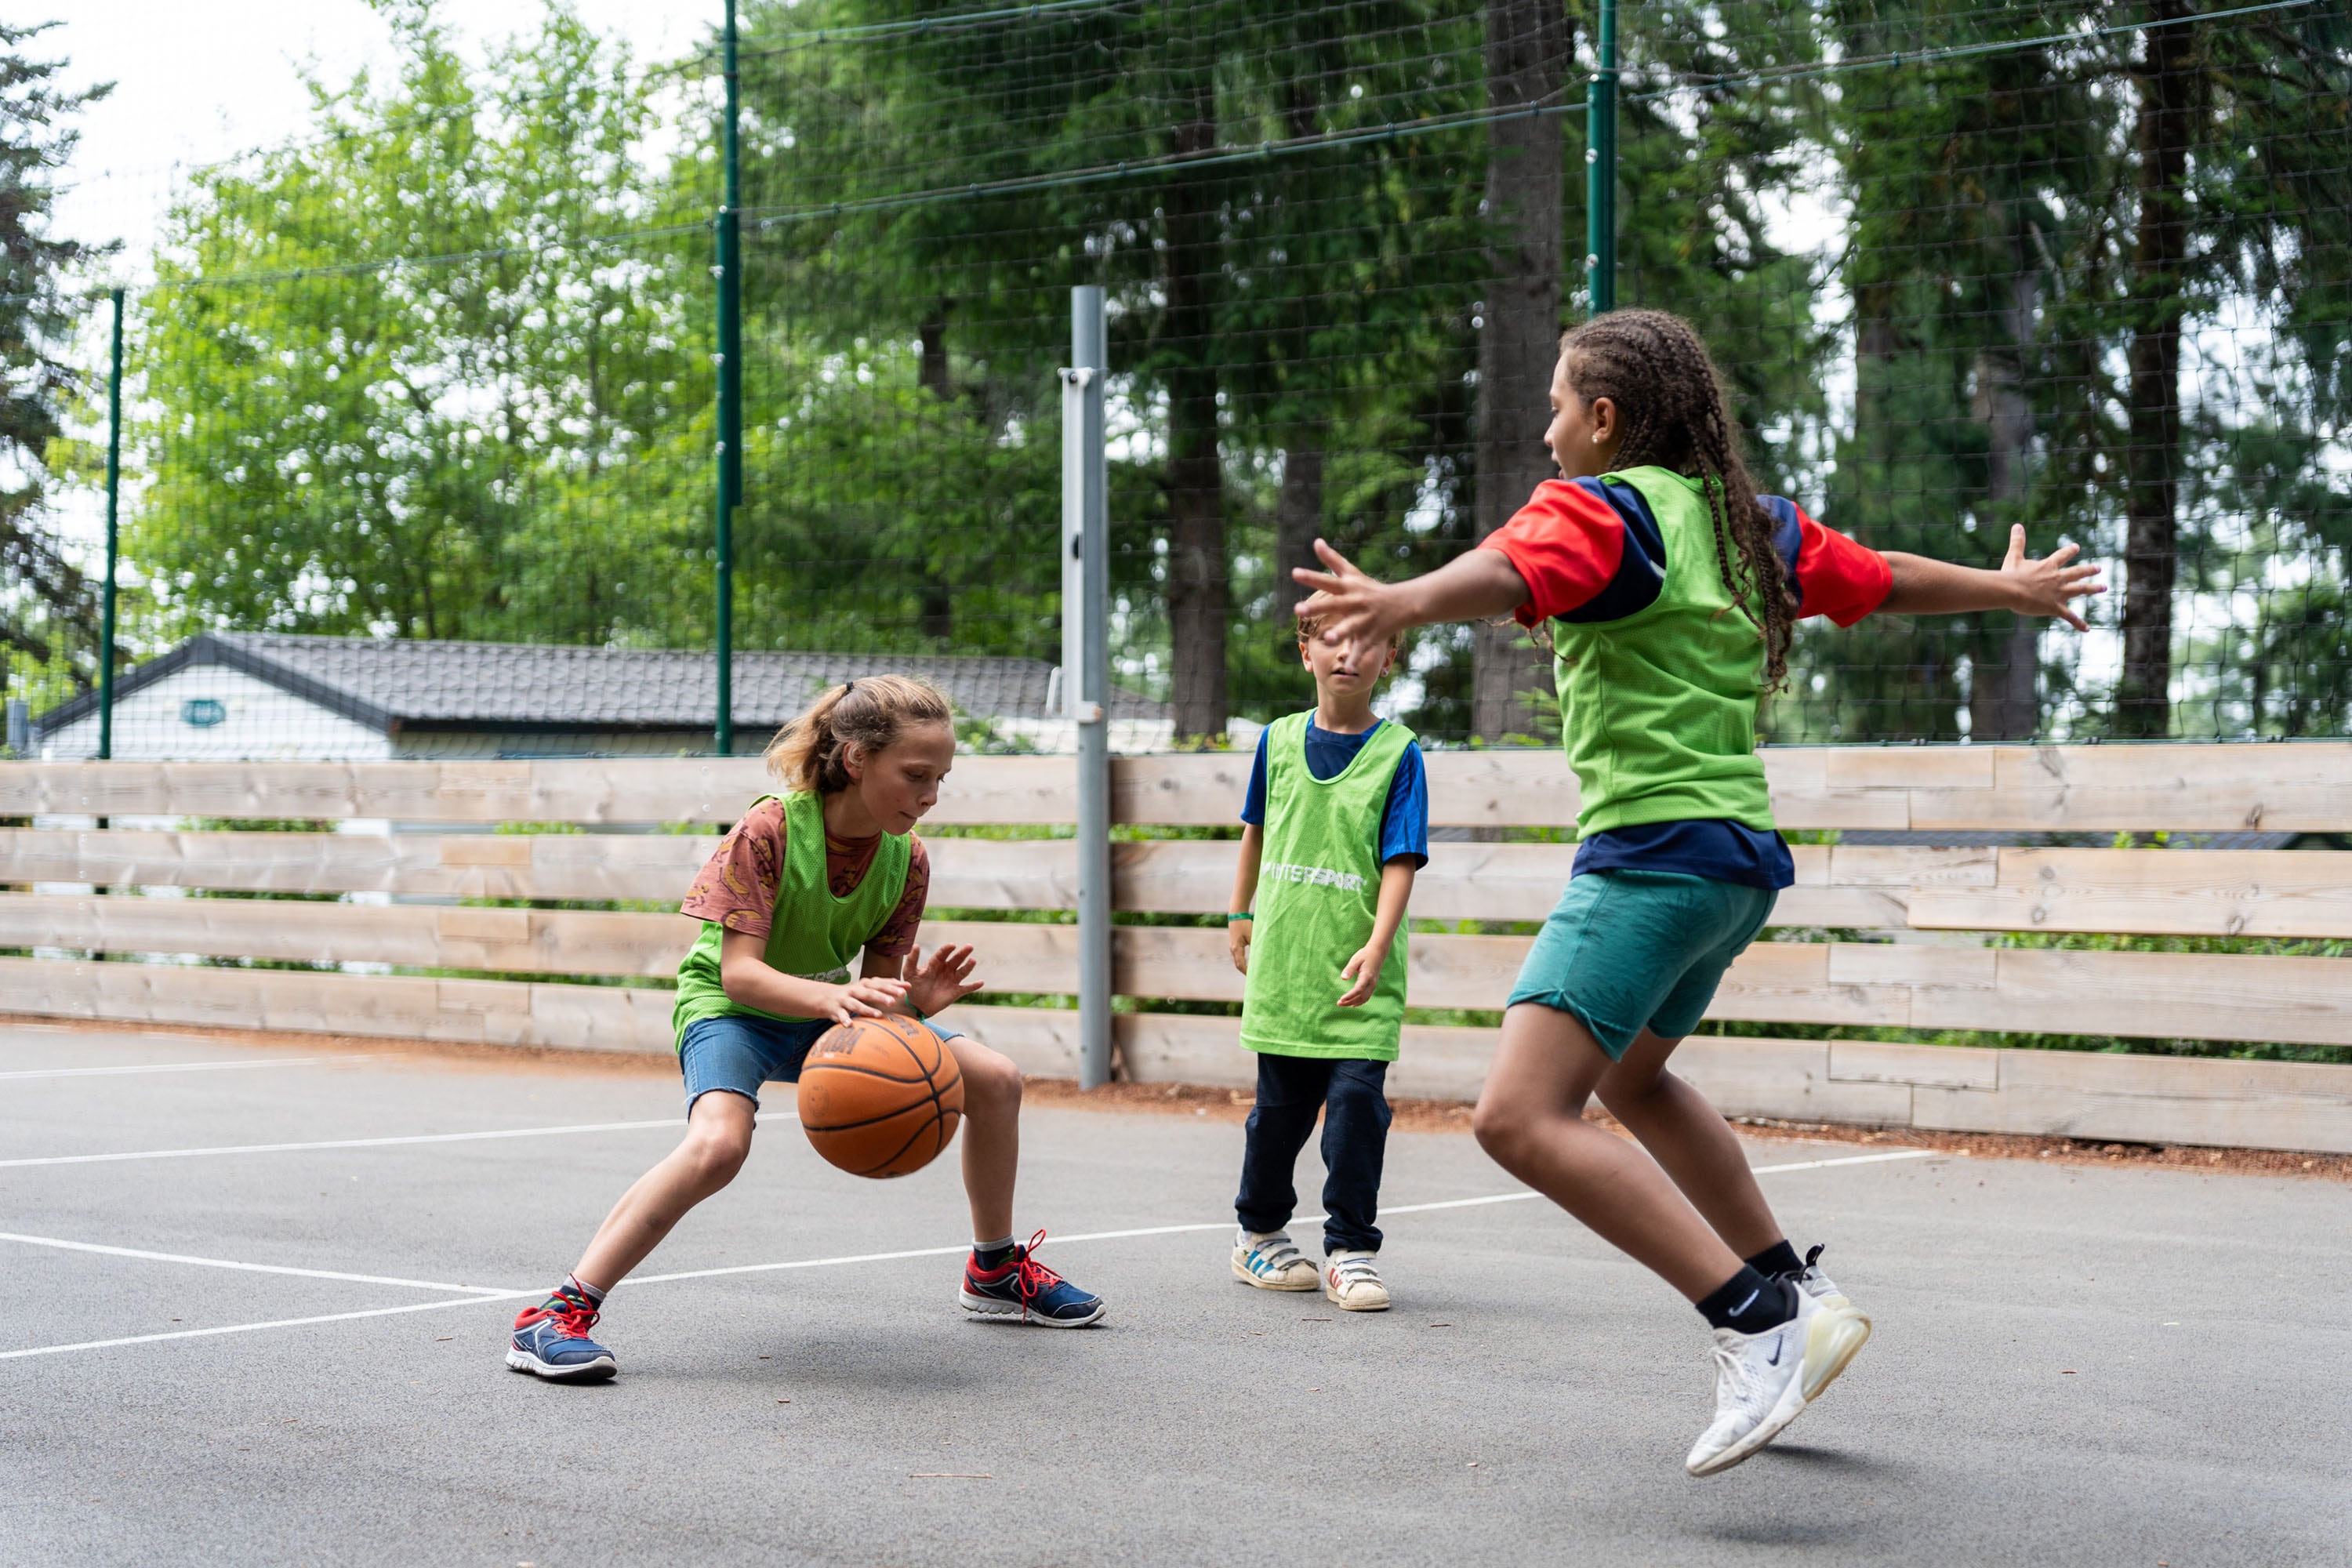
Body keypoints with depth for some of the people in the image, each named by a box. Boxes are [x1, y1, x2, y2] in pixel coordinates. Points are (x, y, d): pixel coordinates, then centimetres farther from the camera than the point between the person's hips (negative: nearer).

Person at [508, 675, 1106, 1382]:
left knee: (995, 1080, -1)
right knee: (718, 1142, -37)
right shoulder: (769, 831, -27)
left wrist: (914, 1000, -30)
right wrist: (833, 996, -48)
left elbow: (875, 985, -6)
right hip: (731, 1010, -6)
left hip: (823, 1014, 6)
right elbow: (739, 971, -31)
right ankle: (558, 1315, -34)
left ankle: (996, 1272, 21)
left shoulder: (907, 859, -10)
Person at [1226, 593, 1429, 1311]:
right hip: (1282, 964, 3)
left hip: (1358, 979, -2)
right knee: (1280, 1107, 10)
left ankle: (1351, 1250, 3)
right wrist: (1240, 915, 24)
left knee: (1357, 1103, -8)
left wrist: (1376, 948, -21)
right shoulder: (1278, 741, 6)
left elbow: (1401, 861, -9)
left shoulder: (1397, 753, -4)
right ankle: (1259, 1232, 29)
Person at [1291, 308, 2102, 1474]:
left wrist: (1402, 604, -50)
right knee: (1630, 1079, 31)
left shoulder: (1602, 506, -8)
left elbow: (1508, 575, -30)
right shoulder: (1747, 523, 15)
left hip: (1654, 853, -10)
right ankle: (1799, 1291, 36)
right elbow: (1884, 579, 28)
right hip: (1741, 853, 10)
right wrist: (2009, 588, 47)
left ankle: (1757, 1324, -22)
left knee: (1522, 1118, -17)